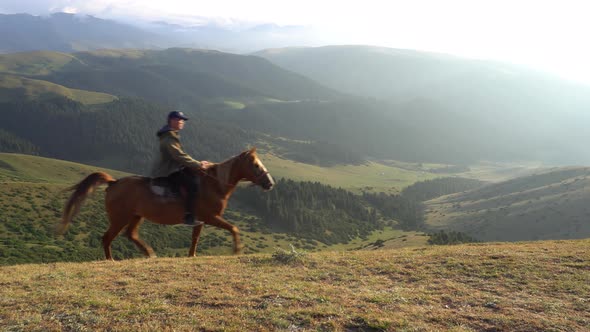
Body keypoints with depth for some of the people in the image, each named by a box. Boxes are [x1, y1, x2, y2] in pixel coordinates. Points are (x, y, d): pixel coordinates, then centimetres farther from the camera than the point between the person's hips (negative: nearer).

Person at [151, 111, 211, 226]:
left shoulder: (173, 135, 15)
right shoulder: (168, 138, -18)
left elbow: (181, 156, 18)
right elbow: (180, 156, -25)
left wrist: (197, 163, 10)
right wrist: (197, 165, -21)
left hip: (173, 168, 11)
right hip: (168, 172, -11)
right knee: (193, 184, -26)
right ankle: (188, 218, -25)